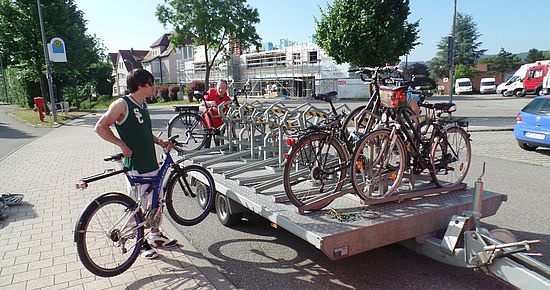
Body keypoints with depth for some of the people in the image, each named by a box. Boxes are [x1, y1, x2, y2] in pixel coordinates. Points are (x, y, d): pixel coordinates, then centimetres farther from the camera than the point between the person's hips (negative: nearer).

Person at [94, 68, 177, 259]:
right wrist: (122, 145, -18)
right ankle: (141, 243, 21)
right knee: (138, 207, 4)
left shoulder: (143, 105, 12)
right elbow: (100, 127, -12)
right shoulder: (122, 104, -12)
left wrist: (159, 141, 6)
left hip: (152, 163, 8)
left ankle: (155, 235, 34)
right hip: (135, 165, -8)